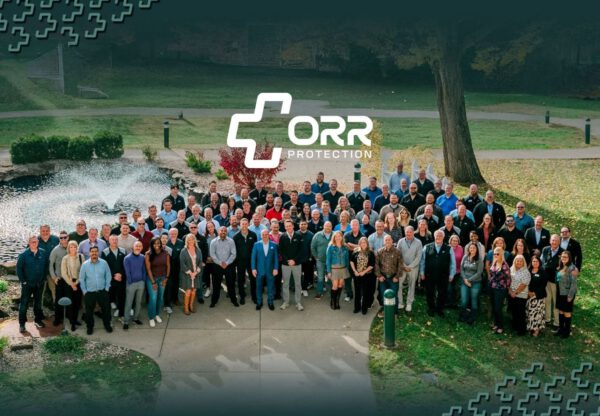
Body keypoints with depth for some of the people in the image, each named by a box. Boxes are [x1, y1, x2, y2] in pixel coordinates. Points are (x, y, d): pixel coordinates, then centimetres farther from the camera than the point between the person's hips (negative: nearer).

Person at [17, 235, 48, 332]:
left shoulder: (43, 253, -2)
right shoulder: (23, 255, -10)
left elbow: (46, 266, 7)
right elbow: (19, 268, -6)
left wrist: (44, 278, 3)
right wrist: (23, 280, -8)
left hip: (40, 284, 3)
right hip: (27, 284, -3)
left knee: (38, 302, 15)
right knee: (24, 303, 0)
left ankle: (38, 320, 29)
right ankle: (22, 323, 7)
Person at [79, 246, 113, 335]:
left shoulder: (104, 263, -5)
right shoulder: (85, 264, -6)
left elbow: (108, 276, 1)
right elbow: (81, 279, -1)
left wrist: (106, 288, -1)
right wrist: (84, 291, -2)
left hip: (102, 292, 1)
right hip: (89, 293, 0)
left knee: (106, 309, 10)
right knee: (89, 311, 10)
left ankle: (107, 325, 31)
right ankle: (90, 327, 28)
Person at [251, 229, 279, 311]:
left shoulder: (274, 245, 0)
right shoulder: (256, 244, 0)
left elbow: (276, 258, 0)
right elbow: (253, 257, 0)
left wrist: (276, 268, -6)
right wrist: (253, 268, -6)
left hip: (270, 270, 0)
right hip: (259, 270, 0)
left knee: (270, 287, 7)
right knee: (259, 287, 8)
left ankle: (270, 302, 21)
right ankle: (259, 302, 21)